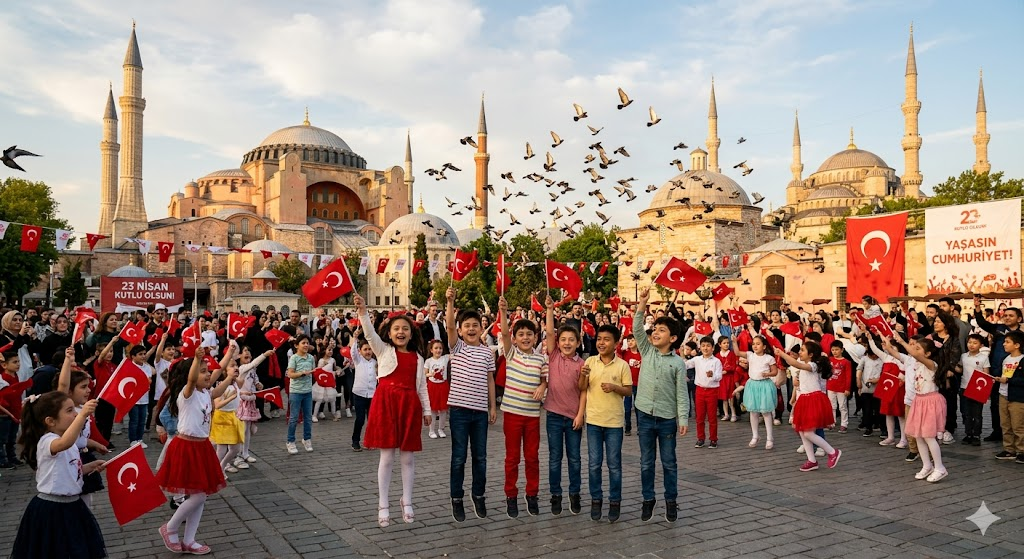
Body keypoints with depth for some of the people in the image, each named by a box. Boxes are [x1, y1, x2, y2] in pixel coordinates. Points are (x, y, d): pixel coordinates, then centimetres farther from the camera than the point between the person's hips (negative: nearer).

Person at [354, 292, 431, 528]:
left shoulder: (417, 358, 13)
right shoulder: (383, 350, 4)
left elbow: (422, 386, 15)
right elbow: (370, 333, -14)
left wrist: (427, 410, 12)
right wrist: (362, 311, -29)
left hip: (410, 406, 3)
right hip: (386, 403, -3)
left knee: (409, 457, 8)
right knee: (387, 456, 0)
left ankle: (407, 502, 23)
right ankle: (383, 505, 12)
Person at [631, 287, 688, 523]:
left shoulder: (678, 363, -3)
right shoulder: (647, 352, 3)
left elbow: (681, 393, -5)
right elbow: (637, 330, -10)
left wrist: (683, 419, -11)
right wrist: (642, 304, -17)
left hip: (667, 418, -2)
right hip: (645, 415, 2)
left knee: (669, 462, 9)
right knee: (646, 462, 11)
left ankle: (671, 501, 23)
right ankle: (648, 499, 24)